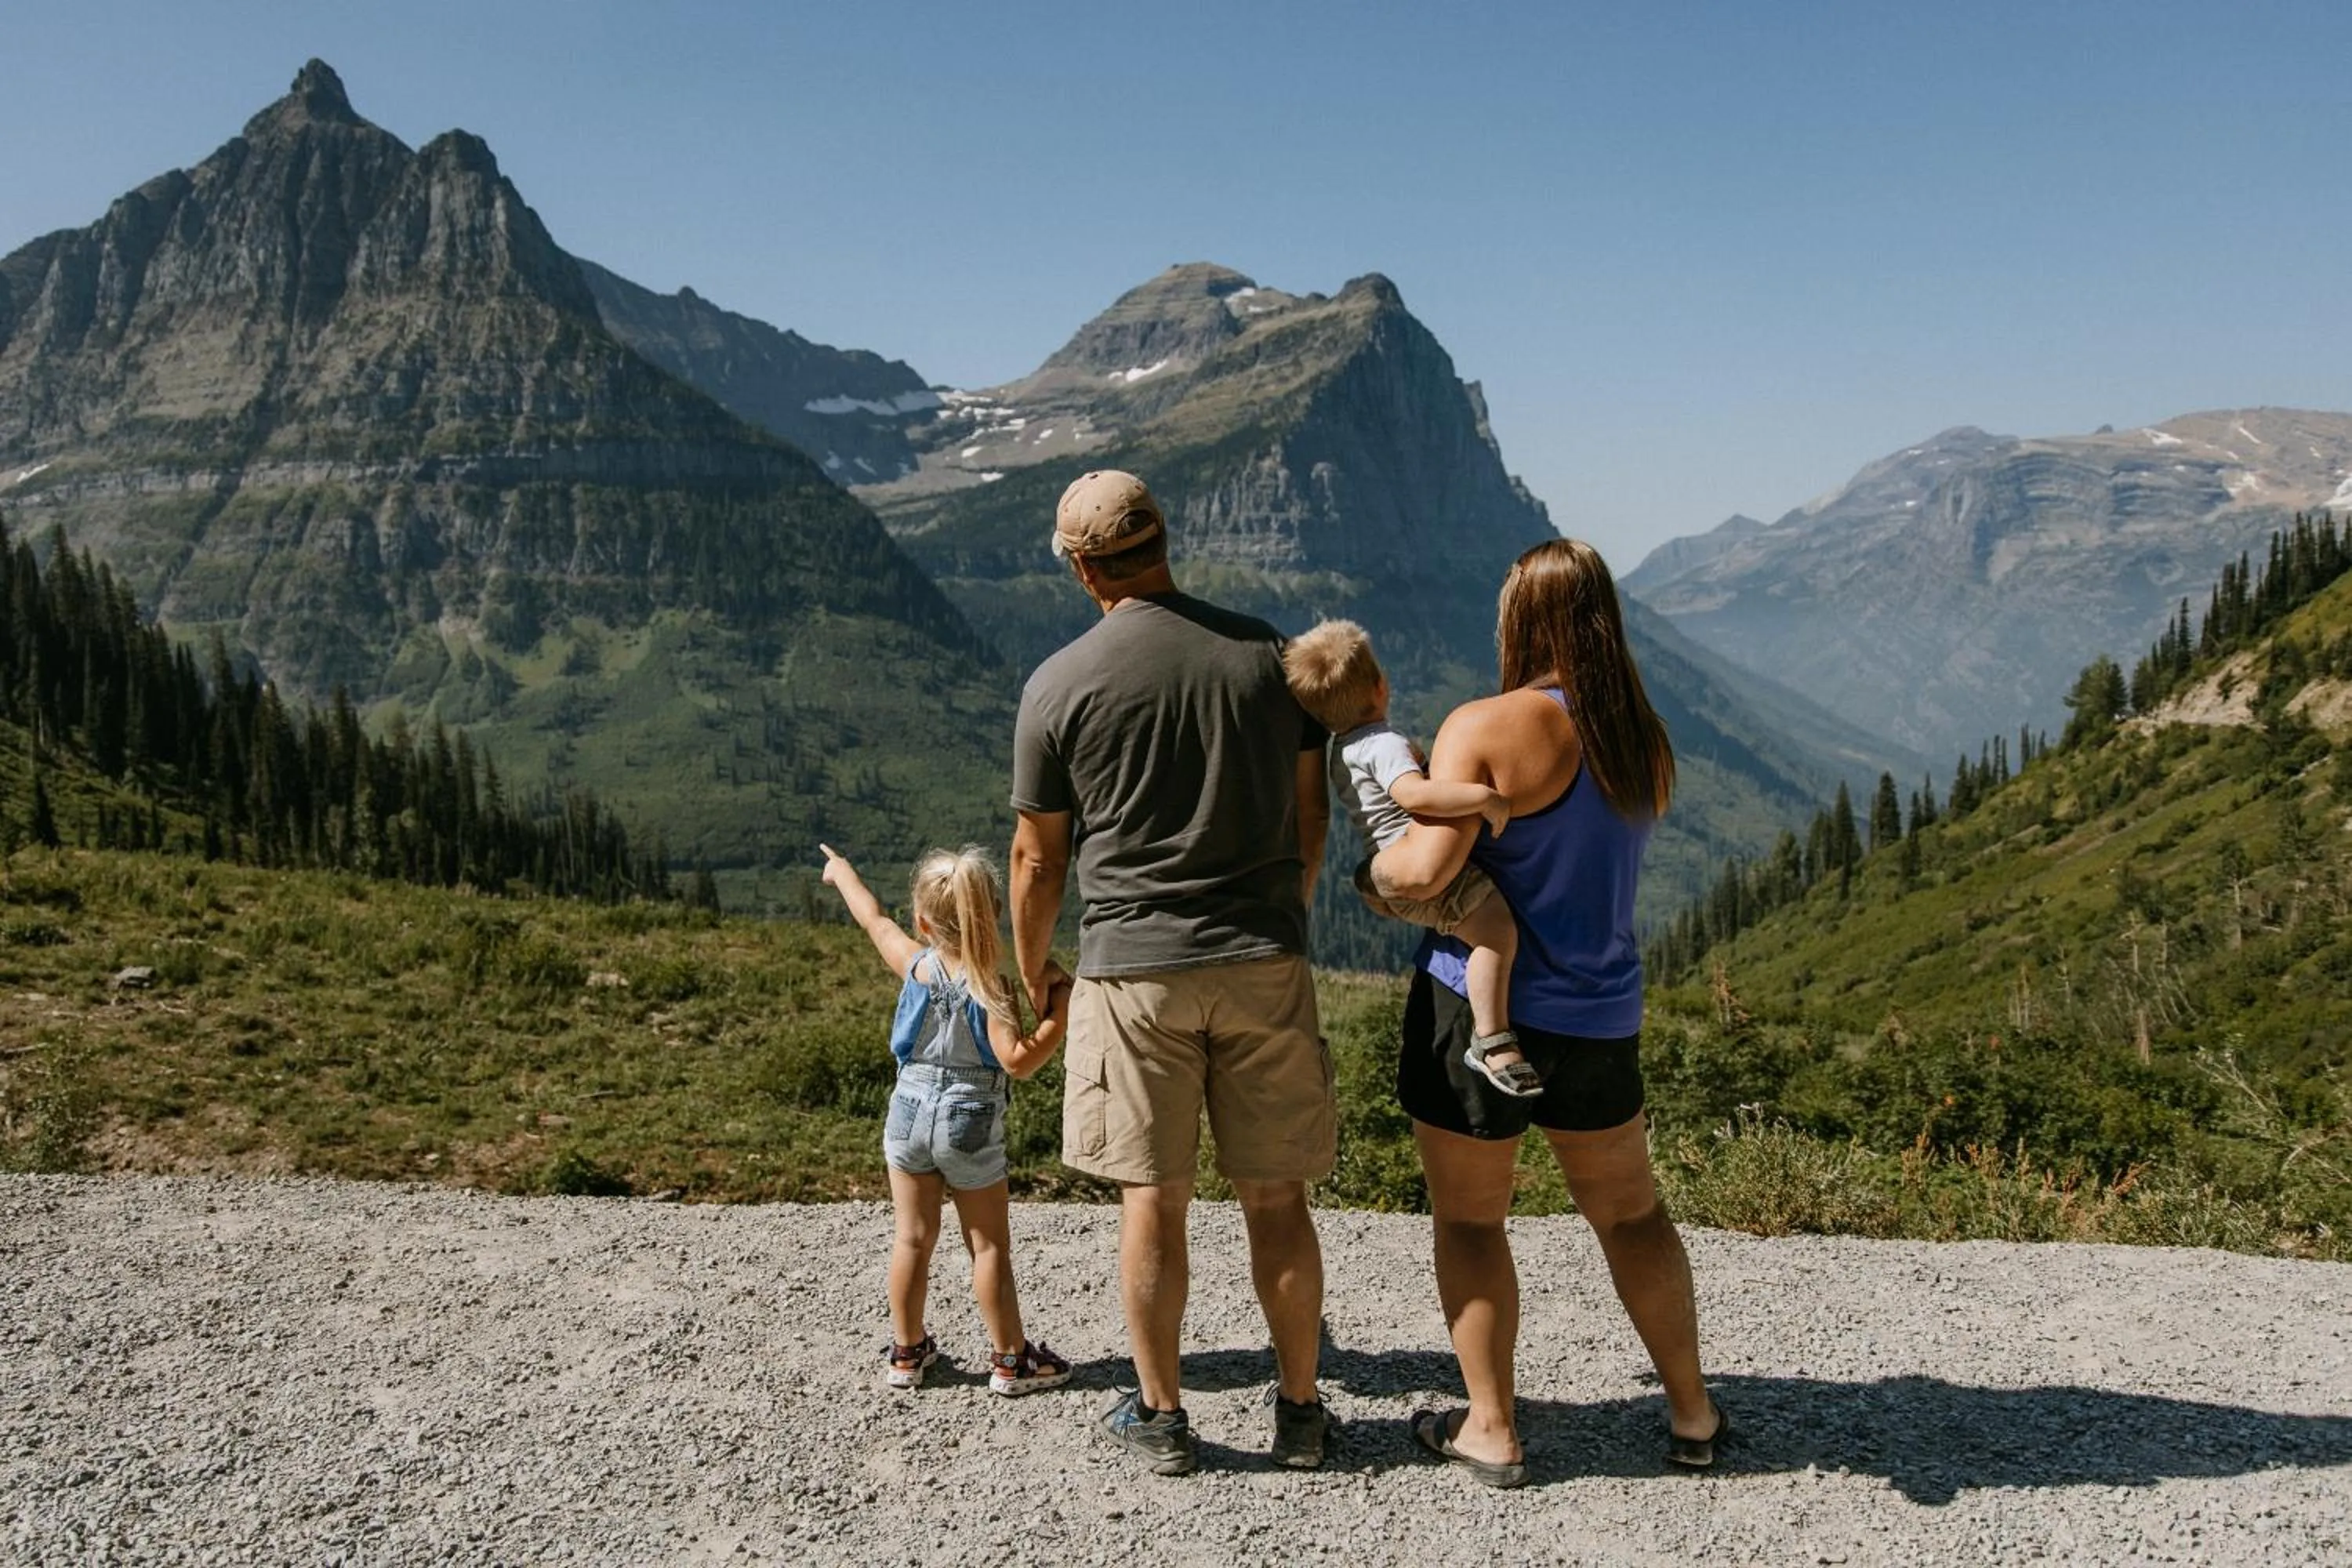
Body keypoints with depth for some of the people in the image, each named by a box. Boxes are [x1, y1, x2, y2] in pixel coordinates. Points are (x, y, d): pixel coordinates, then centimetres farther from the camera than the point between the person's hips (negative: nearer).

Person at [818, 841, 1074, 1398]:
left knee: (913, 1238, 14)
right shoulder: (990, 987, -17)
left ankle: (907, 1351, 25)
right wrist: (1059, 1014, -22)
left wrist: (843, 873, 29)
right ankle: (1010, 1359, 13)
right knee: (990, 1246, 6)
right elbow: (1017, 1060, -28)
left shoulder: (916, 966, -6)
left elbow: (874, 919, 12)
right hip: (971, 1128, -4)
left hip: (910, 1116, 4)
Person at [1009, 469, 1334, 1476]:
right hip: (1263, 962, 2)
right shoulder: (1265, 652, 2)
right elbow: (1310, 813, 8)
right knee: (1277, 1200, 10)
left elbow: (1037, 857, 1)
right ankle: (1299, 1409, 22)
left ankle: (1160, 1416, 20)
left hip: (1132, 968, -2)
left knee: (1152, 1202, 9)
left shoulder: (1060, 686, -6)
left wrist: (1029, 975, 17)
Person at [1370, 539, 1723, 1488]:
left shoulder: (1486, 729, -16)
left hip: (1481, 1008, -5)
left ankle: (1491, 1433, 19)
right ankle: (1692, 1414, 31)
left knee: (1468, 1219, 12)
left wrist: (1378, 866, -1)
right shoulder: (1644, 745, 3)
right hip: (1601, 1016, 5)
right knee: (1630, 1211, 21)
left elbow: (1426, 868, -24)